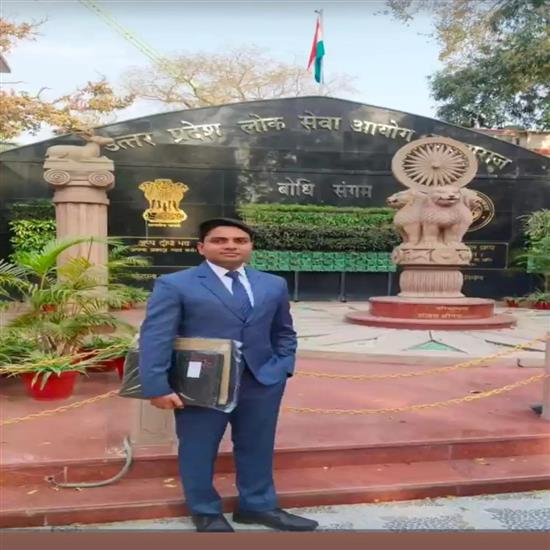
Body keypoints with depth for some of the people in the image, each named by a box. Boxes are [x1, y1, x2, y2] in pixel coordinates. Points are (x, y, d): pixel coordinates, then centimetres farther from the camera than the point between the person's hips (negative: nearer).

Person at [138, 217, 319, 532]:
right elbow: (155, 338, -10)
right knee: (198, 450, 9)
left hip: (262, 383, 4)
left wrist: (283, 369, 6)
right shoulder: (174, 285, -6)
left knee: (258, 447, 15)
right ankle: (207, 513, 30)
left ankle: (259, 506, 35)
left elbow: (283, 332, 18)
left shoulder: (274, 285, 9)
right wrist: (157, 387, -16)